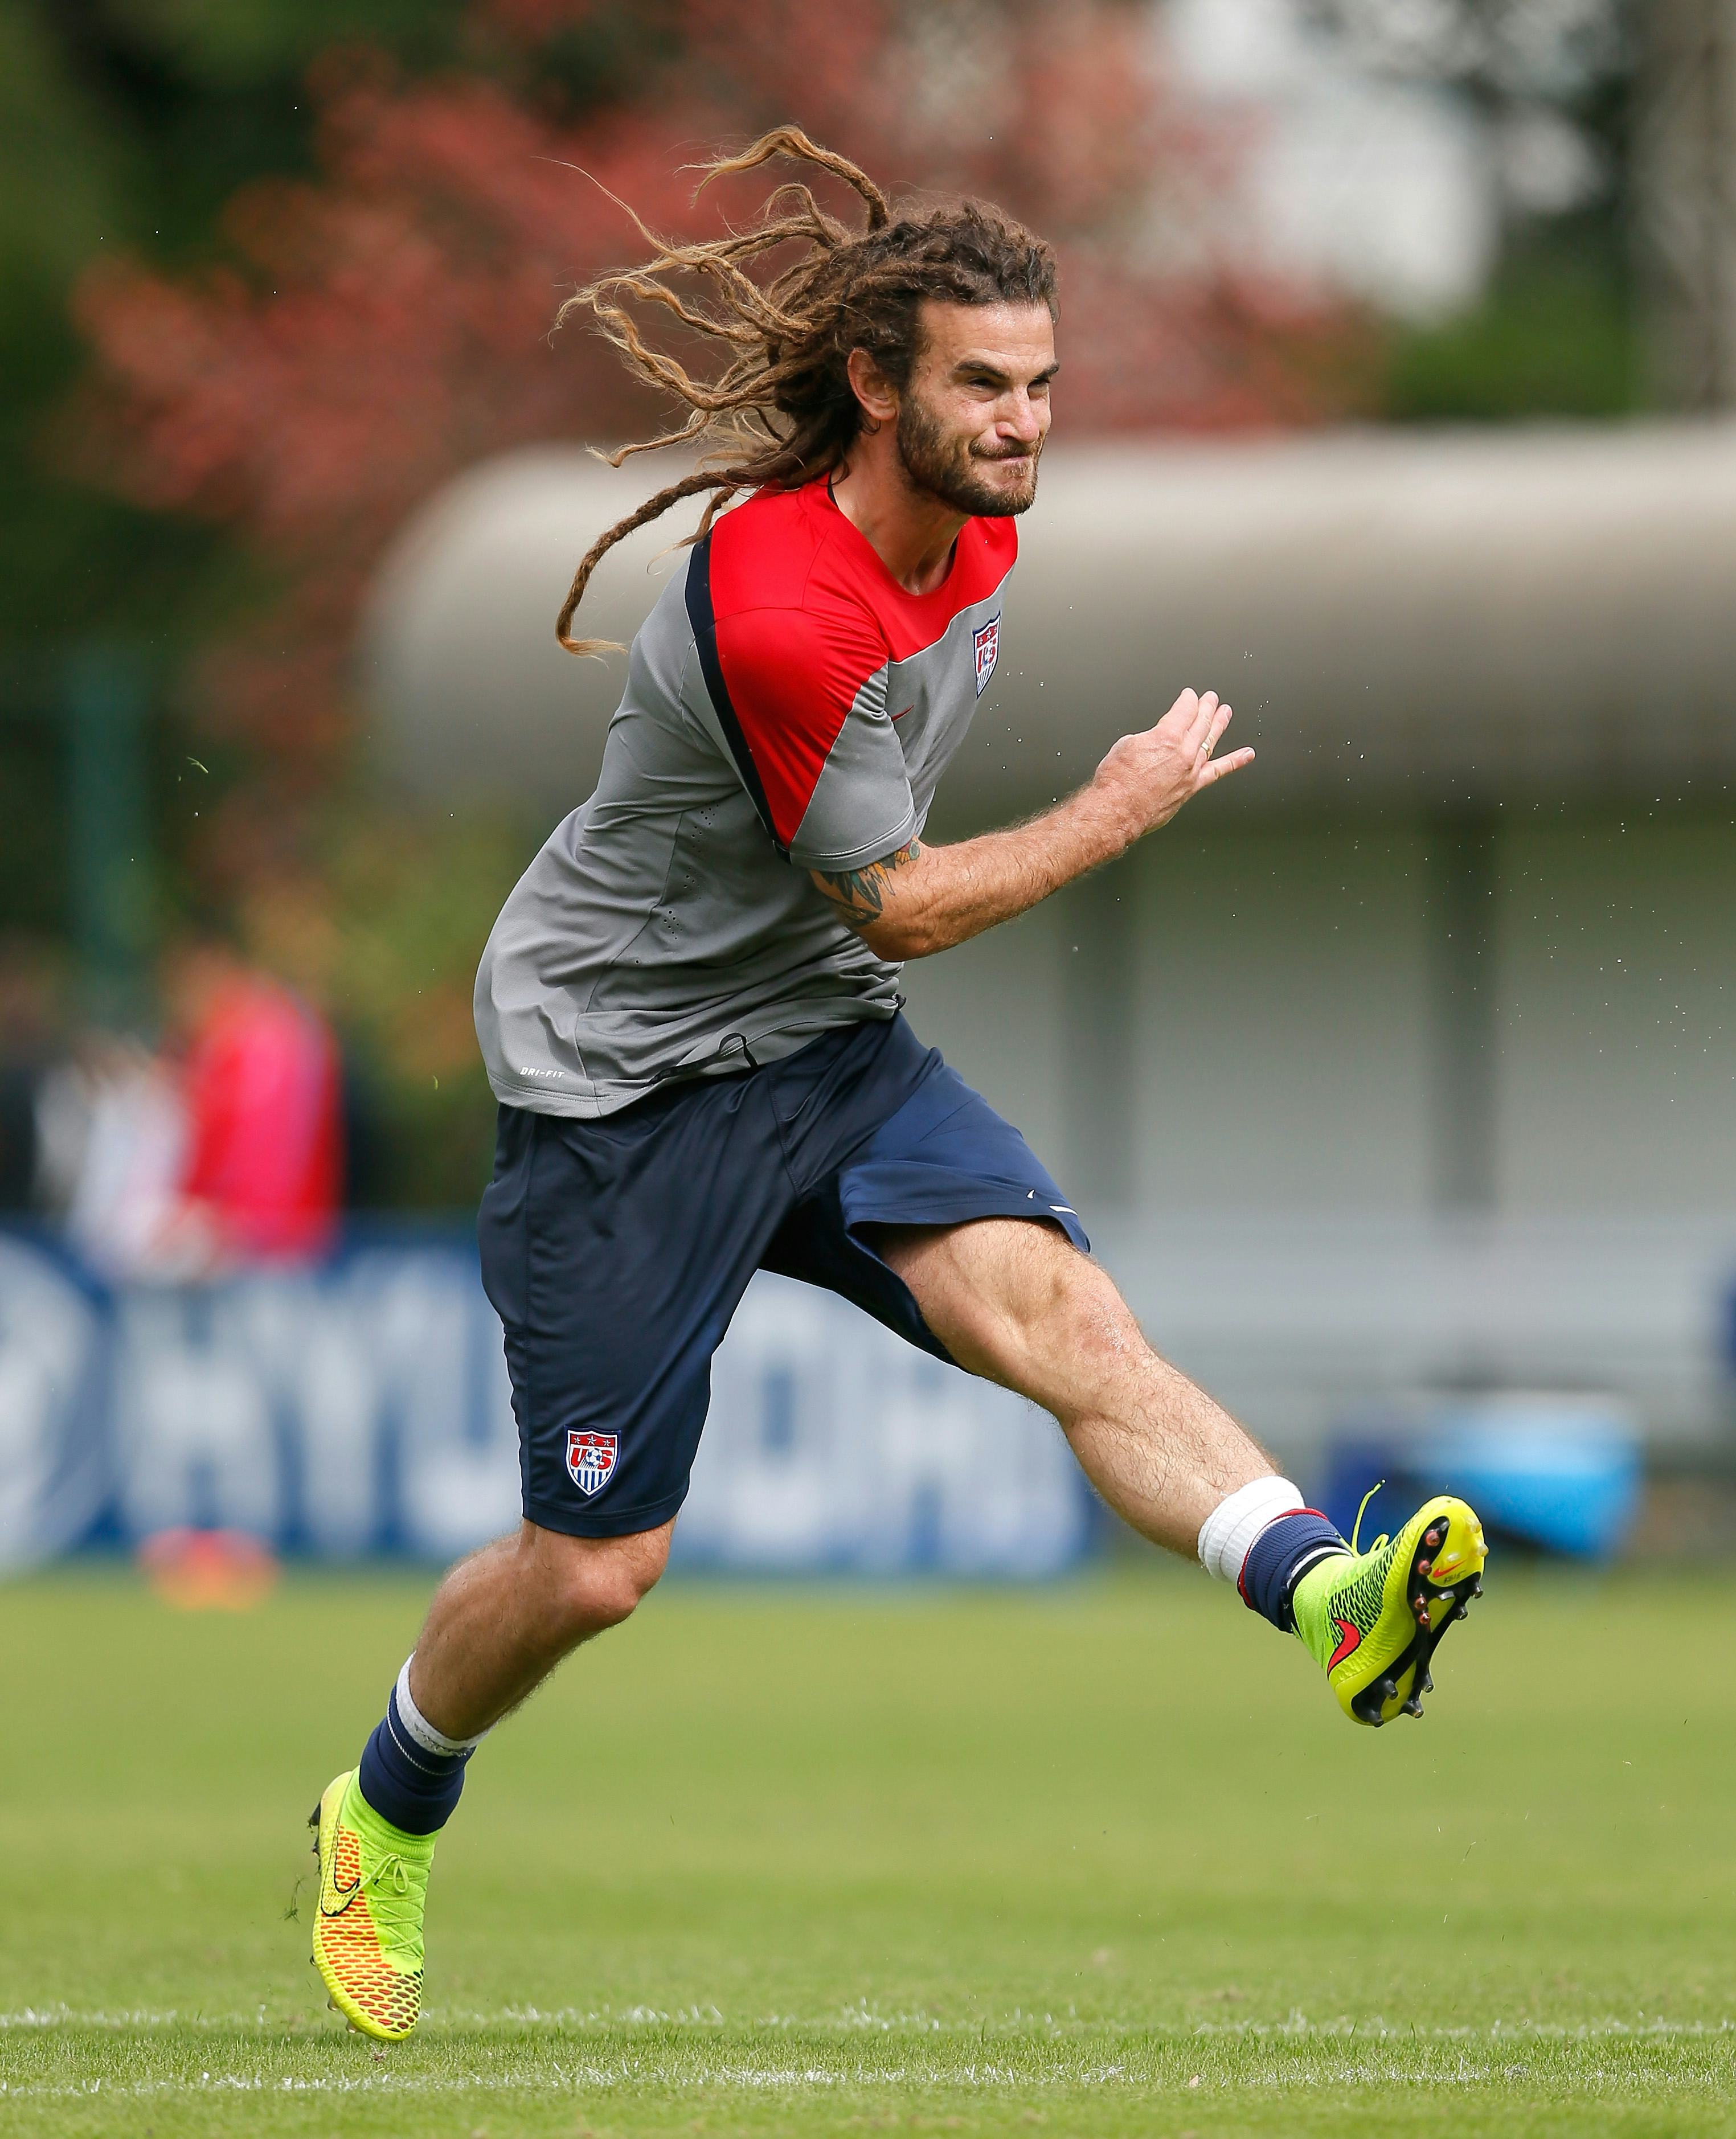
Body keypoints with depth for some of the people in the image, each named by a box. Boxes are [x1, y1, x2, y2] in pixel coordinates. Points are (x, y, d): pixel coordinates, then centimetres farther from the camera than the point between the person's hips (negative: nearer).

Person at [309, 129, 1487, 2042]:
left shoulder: (977, 538, 0)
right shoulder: (776, 609, -27)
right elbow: (903, 907, -17)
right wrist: (1123, 810, -9)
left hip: (828, 1047, 6)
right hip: (623, 1075, -6)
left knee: (1062, 1311, -22)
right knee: (596, 1565, 0)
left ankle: (1332, 1602, -44)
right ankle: (387, 1817, 29)